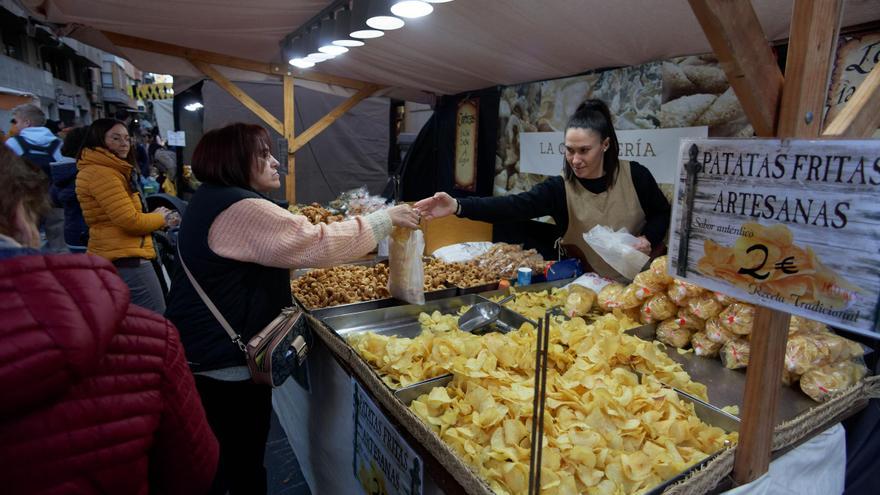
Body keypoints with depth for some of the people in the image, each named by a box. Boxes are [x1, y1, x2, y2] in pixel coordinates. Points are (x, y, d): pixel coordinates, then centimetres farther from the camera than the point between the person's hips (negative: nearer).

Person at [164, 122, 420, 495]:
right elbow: (314, 244, -28)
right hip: (226, 361, -11)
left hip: (205, 352, 11)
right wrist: (385, 219, -21)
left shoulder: (214, 198, 12)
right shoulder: (242, 209, -24)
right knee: (242, 462, 7)